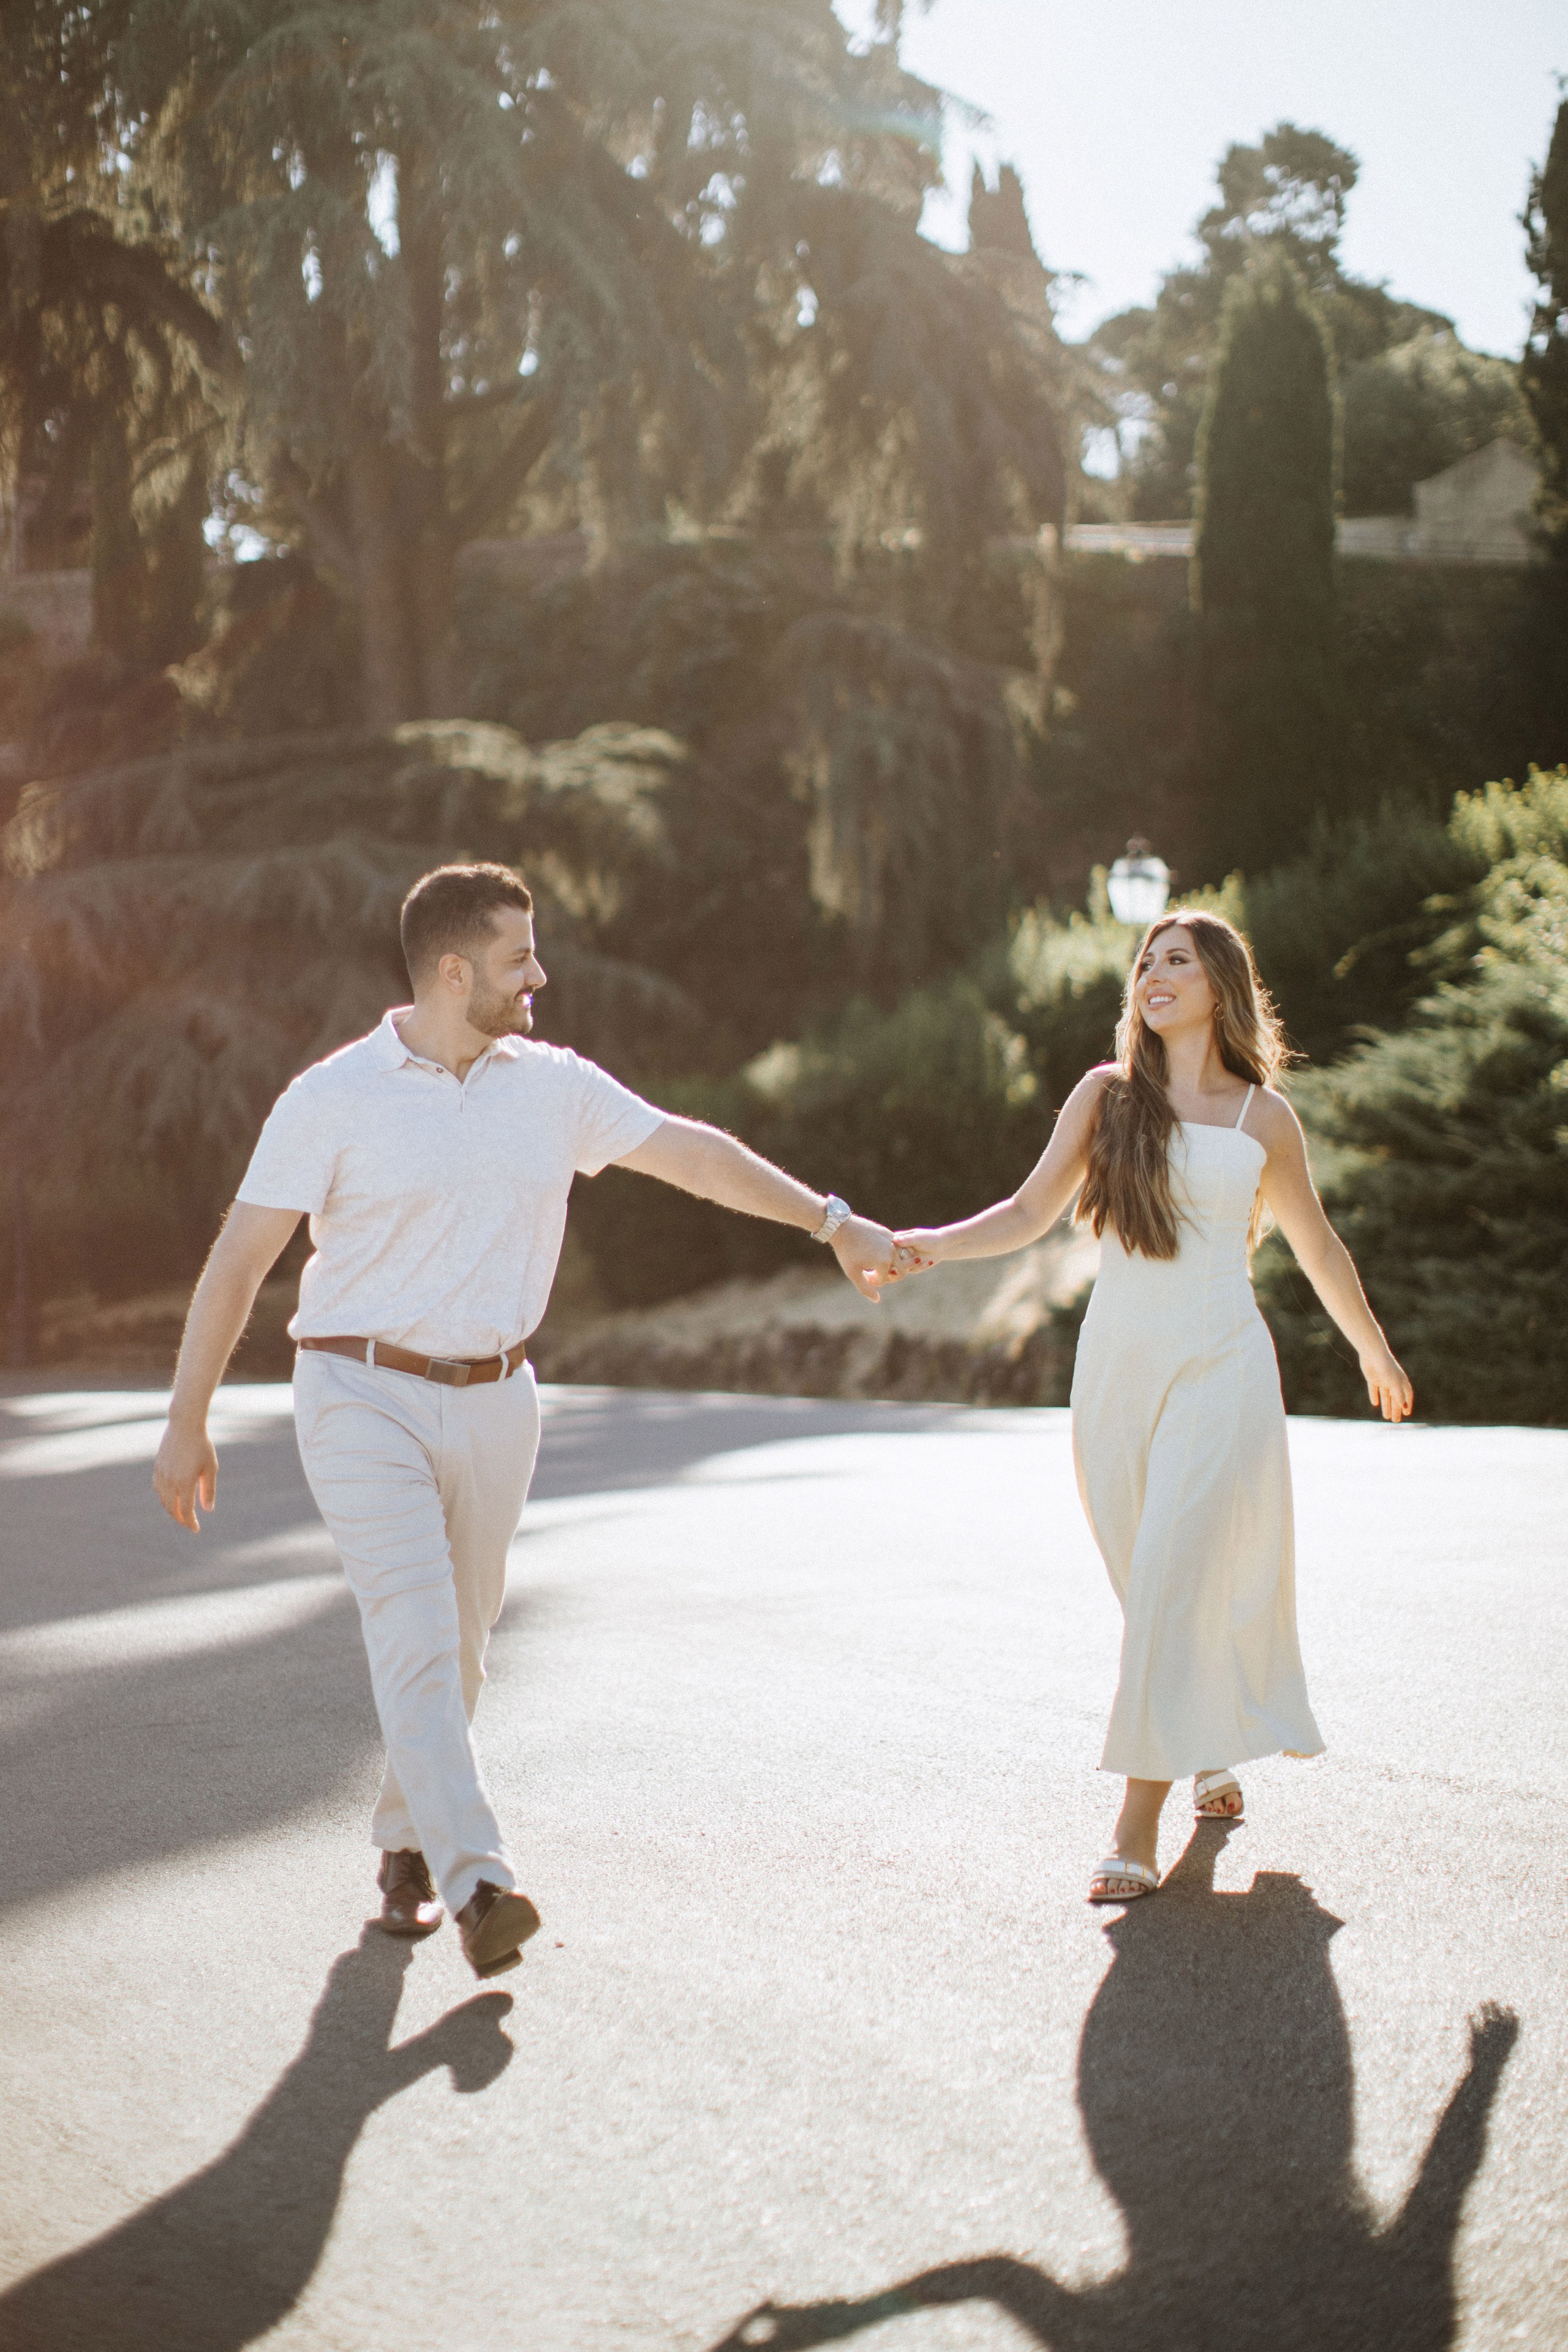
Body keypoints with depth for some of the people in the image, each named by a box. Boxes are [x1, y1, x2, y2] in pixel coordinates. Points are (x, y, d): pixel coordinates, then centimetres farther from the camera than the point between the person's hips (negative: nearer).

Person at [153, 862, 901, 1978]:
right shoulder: (333, 1099, -9)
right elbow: (239, 1260, -7)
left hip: (492, 1403, 5)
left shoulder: (552, 1085, 3)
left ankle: (407, 1845, 32)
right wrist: (187, 1423, -7)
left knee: (457, 1639, 11)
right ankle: (479, 1883, -24)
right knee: (415, 1628, -17)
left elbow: (690, 1150, 7)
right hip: (364, 1397, -4)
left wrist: (834, 1220, 5)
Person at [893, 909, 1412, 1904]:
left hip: (1219, 1366, -2)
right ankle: (1211, 1754, 36)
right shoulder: (1106, 1095, 7)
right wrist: (932, 1245, -13)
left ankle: (1140, 1826, -12)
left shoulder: (1263, 1116, 5)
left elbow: (1318, 1245, 17)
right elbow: (1032, 1212, 4)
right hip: (1116, 1363, 2)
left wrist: (1375, 1351, 26)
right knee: (1155, 1583, 10)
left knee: (1176, 1581, -12)